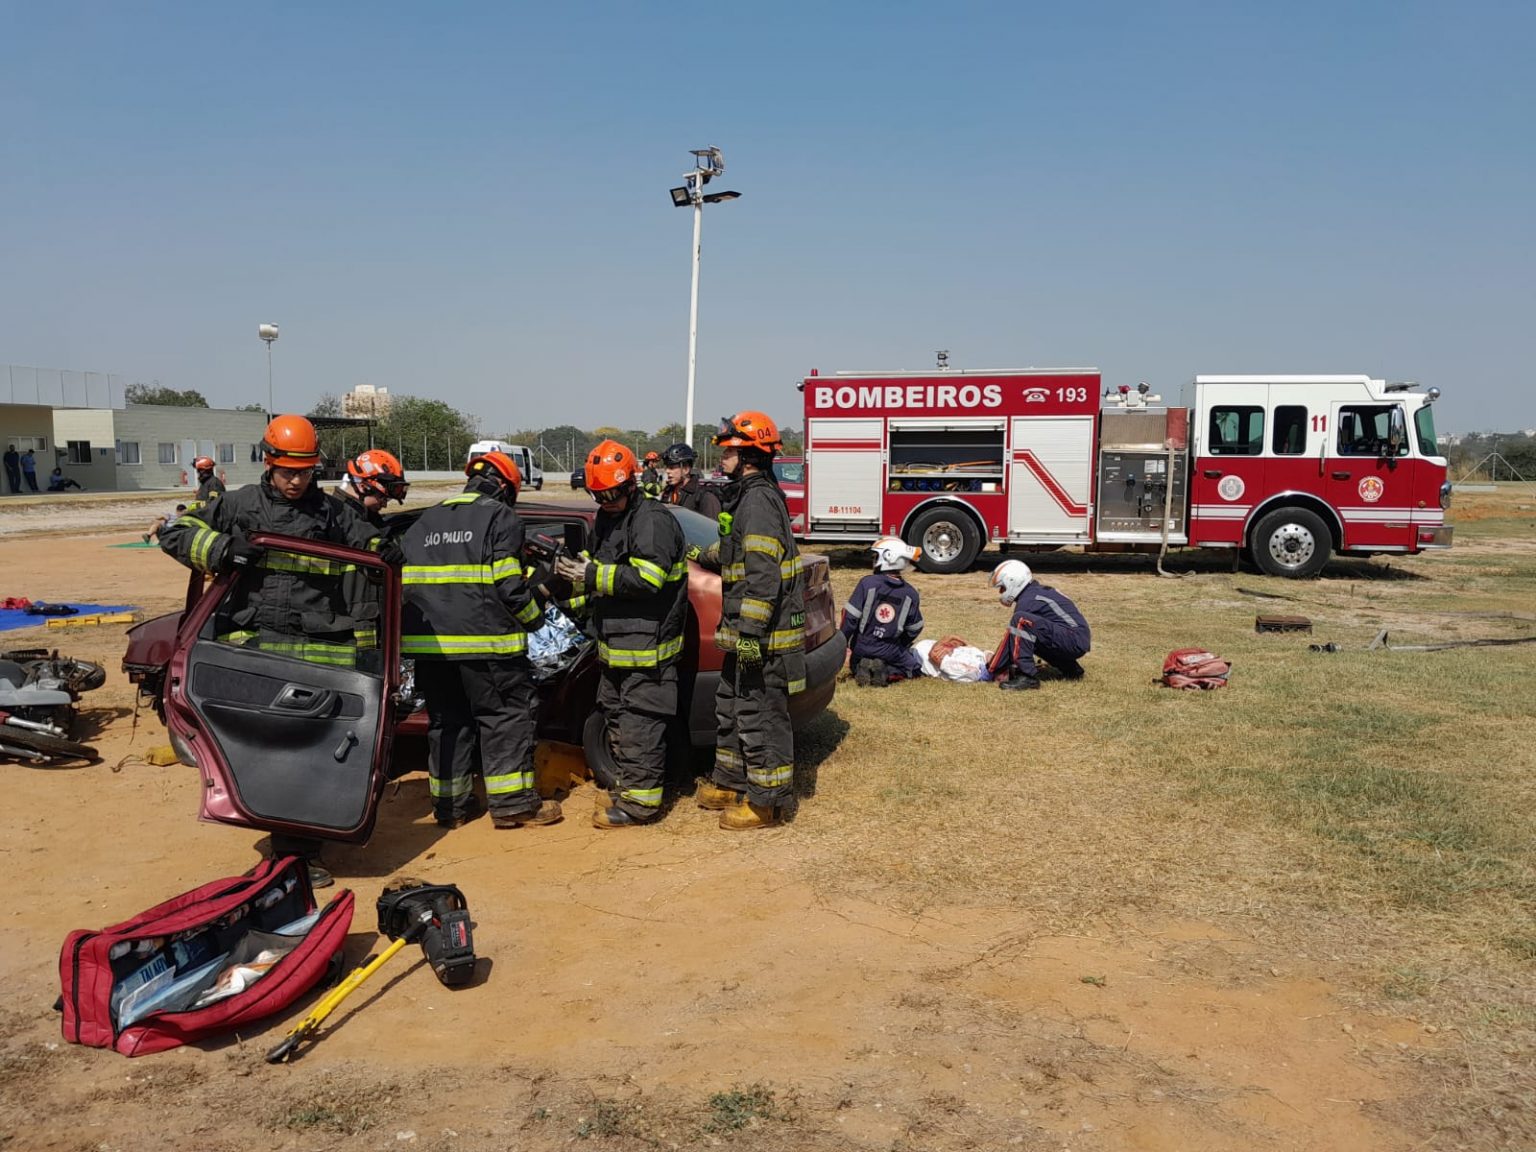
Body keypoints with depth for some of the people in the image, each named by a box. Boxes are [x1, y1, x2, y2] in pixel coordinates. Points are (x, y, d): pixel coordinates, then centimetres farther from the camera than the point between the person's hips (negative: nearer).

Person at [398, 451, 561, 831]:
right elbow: (510, 586, -11)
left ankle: (450, 804, 18)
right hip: (485, 642, -6)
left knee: (446, 721, 14)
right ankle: (512, 802, 4)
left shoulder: (423, 523, 18)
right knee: (506, 717, 3)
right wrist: (534, 618, 4)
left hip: (431, 644, 6)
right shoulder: (501, 519, -3)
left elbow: (404, 586, 16)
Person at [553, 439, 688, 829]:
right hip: (615, 645, 10)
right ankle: (625, 783, 31)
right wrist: (580, 594, 13)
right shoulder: (607, 520, 17)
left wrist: (593, 575, -25)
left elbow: (648, 577, -25)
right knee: (615, 715, 18)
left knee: (640, 722, -7)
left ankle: (641, 800, -1)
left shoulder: (653, 520, -14)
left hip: (647, 645, -10)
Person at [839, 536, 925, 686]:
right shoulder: (910, 594, -4)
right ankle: (888, 673, -5)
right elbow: (914, 630, 4)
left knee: (856, 666, 33)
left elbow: (850, 617, -14)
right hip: (890, 653, 0)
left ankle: (863, 668, -4)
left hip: (862, 649, 0)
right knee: (916, 667, 24)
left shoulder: (867, 583, -13)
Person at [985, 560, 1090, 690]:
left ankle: (1027, 677, -23)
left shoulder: (1027, 601, -10)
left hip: (1075, 642, -10)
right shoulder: (1037, 591, 20)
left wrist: (993, 669, -3)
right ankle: (1070, 669, 24)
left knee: (1021, 620, -22)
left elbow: (1011, 635, -10)